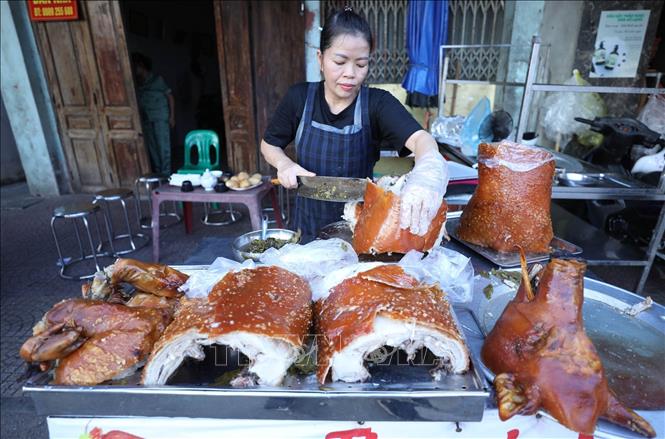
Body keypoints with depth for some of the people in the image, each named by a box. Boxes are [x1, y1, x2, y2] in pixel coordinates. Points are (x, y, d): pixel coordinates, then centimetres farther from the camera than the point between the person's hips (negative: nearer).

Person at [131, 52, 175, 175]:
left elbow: (170, 96, -1)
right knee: (151, 147, 7)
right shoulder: (137, 83, 9)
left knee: (163, 146, -4)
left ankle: (165, 173, 2)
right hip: (146, 119, 5)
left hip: (160, 118, -5)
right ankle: (157, 173, 17)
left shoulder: (157, 79, -2)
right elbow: (138, 102, 11)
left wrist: (172, 116, -6)